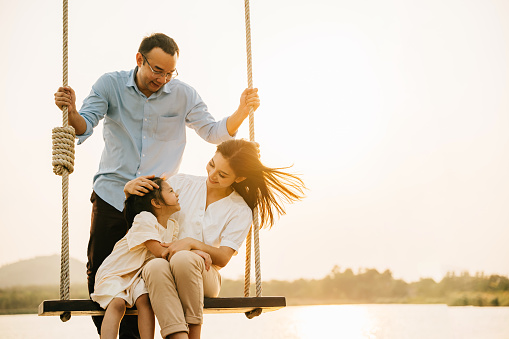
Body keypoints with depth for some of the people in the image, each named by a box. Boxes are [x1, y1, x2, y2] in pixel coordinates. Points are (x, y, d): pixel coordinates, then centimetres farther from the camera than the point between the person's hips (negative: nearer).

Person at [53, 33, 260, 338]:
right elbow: (84, 127, -9)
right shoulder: (110, 85, -2)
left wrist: (242, 111, -17)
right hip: (111, 195, 1)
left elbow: (214, 132, 0)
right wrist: (72, 112, -32)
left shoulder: (183, 95, -2)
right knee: (99, 274, 3)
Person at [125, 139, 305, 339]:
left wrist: (191, 243, -20)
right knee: (155, 267, -37)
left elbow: (223, 258, -4)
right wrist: (130, 187, -8)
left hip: (205, 276, -1)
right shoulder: (182, 184, 9)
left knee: (183, 259, -37)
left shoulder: (240, 212, 4)